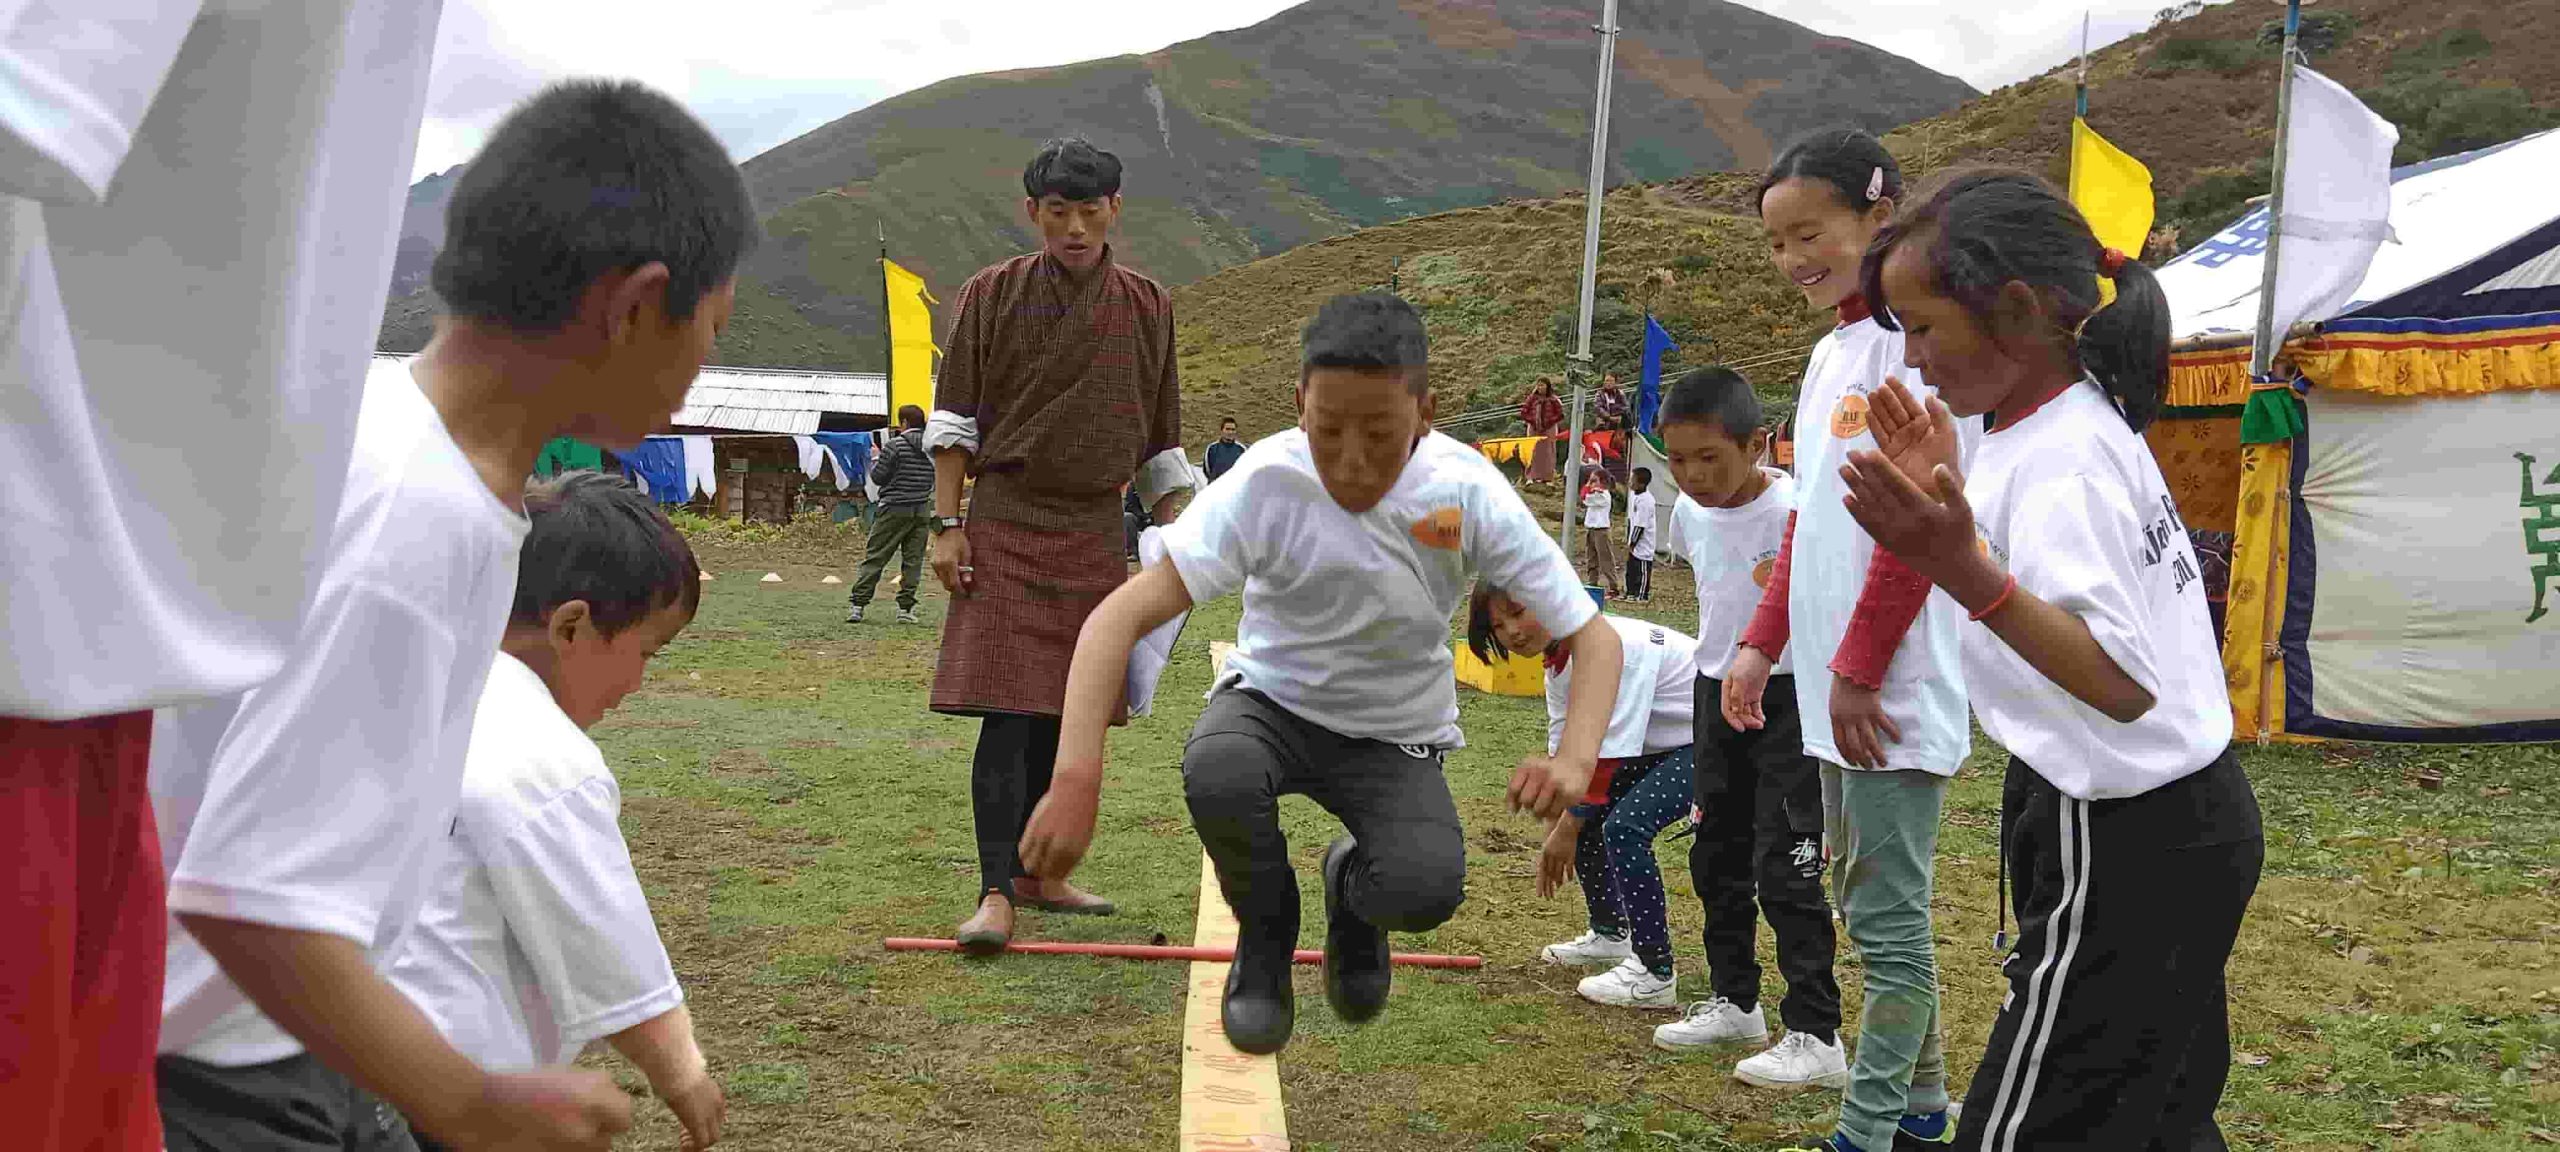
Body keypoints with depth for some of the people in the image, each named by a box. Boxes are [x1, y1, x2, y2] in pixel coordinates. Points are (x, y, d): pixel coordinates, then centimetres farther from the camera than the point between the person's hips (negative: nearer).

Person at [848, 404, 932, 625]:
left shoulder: (895, 445, -9)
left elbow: (877, 477, -4)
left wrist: (875, 458, 12)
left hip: (895, 509, -4)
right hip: (922, 510, 4)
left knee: (874, 558, 1)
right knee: (913, 560, 5)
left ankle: (858, 605, -2)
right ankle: (906, 608, 1)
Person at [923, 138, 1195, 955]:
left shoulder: (1146, 308, 7)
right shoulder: (992, 295, 0)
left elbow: (1158, 442, 13)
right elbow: (953, 420, 1)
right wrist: (947, 526, -6)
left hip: (1096, 533, 3)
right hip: (1008, 523, -3)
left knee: (1064, 714, 7)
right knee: (1007, 711, -10)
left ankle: (1037, 872, 20)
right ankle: (996, 893, -8)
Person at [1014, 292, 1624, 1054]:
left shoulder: (1468, 492, -20)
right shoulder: (1267, 482, -24)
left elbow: (1593, 636, -16)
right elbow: (1122, 616, -31)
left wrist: (1574, 762, -36)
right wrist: (1078, 777, -45)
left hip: (1396, 737, 1)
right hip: (1273, 698, -1)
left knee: (1425, 891, -29)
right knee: (1216, 775, -36)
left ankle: (1351, 888, 12)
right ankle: (1265, 933, -2)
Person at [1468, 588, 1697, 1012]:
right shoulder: (1558, 663, 1)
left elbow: (1607, 752, -28)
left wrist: (1567, 829, -19)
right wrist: (1555, 834, 1)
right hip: (1664, 744, 10)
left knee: (1625, 824, -24)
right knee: (1583, 815, 11)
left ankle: (1656, 976, -17)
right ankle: (1610, 934, 29)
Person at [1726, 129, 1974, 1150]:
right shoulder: (1831, 353, 15)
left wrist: (1858, 670, -17)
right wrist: (1764, 643, 15)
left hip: (1895, 689, -9)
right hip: (1837, 686, 9)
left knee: (1886, 913, -2)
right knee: (1873, 900, 16)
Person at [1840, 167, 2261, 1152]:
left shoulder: (2058, 463, -22)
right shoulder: (2083, 423, 8)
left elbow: (2122, 681, -33)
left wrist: (1963, 570, -41)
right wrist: (1949, 503, 16)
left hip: (2123, 846, -10)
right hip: (2187, 820, 10)